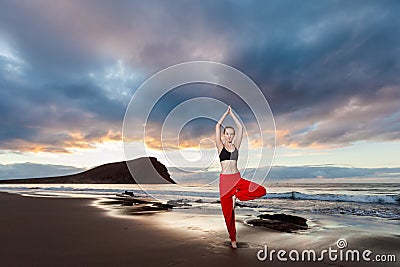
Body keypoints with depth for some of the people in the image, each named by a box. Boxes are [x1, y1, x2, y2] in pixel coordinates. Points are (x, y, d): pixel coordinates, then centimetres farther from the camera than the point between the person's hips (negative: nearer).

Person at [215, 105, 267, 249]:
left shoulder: (236, 146, 9)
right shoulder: (220, 146, 2)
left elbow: (240, 127, 6)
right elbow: (217, 126, -4)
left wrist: (232, 113, 11)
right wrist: (226, 113, 5)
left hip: (237, 179, 3)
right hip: (225, 179, -2)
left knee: (261, 190, -17)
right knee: (228, 212, 4)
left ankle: (236, 195, -1)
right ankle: (233, 239, 25)